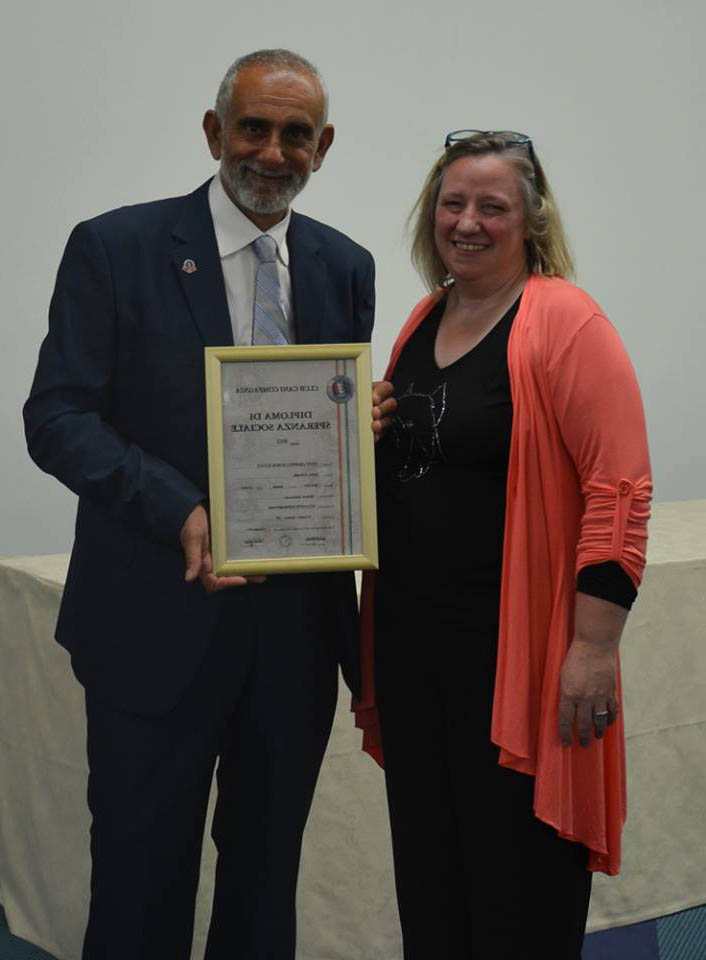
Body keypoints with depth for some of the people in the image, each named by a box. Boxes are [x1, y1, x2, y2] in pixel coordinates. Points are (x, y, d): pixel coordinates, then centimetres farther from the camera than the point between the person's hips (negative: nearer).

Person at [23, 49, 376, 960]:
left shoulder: (345, 267, 7)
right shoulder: (114, 247, -5)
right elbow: (56, 415, -10)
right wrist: (181, 512, -24)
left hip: (299, 623, 4)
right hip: (159, 620, -4)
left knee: (266, 872, 19)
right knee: (142, 882, 8)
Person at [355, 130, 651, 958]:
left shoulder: (563, 322, -11)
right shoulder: (423, 322, 11)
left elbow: (618, 493, -16)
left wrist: (593, 648, -19)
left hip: (517, 648, -7)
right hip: (410, 635, 7)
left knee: (519, 888, 4)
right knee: (428, 866, 17)